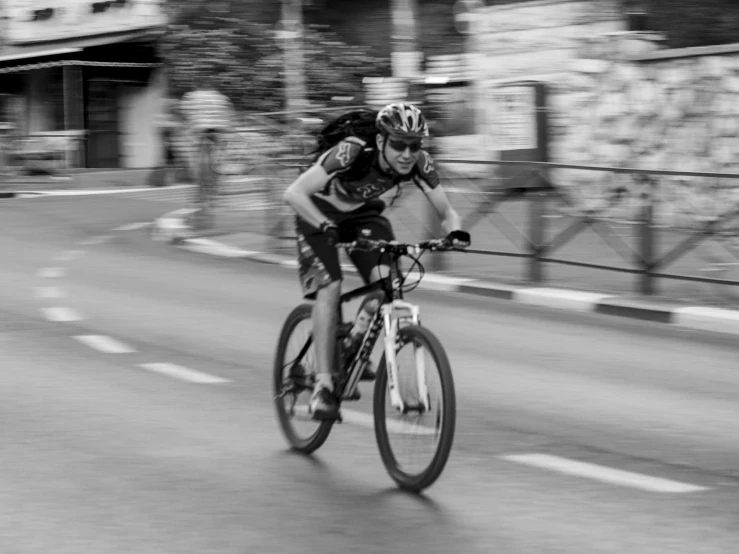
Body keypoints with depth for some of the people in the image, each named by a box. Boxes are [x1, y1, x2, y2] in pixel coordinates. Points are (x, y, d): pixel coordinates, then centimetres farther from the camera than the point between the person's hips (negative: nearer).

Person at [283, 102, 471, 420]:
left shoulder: (419, 163, -25)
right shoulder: (351, 153, -38)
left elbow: (446, 211, -17)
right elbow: (294, 194, -42)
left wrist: (454, 232, -40)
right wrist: (326, 227, -55)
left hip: (364, 213, 4)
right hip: (320, 214, -4)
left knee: (385, 279, -21)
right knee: (330, 288, -22)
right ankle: (322, 387, -17)